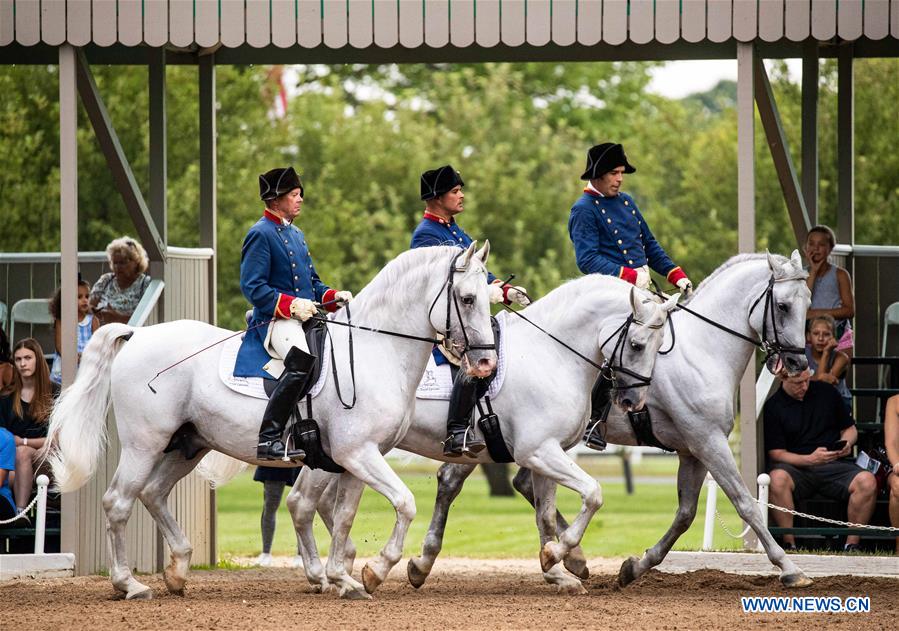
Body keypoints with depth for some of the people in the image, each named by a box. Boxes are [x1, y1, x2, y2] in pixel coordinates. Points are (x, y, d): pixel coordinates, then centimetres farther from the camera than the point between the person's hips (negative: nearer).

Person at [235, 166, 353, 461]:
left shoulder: (296, 234, 23)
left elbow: (313, 282, 28)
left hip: (304, 316, 10)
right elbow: (252, 286, -12)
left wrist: (334, 297, 7)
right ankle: (269, 439, -35)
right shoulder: (260, 234, -5)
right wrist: (291, 304, -21)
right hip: (273, 320, -10)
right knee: (302, 359, -33)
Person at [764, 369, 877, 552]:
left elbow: (850, 428, 20)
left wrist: (846, 443, -5)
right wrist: (810, 459, -21)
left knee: (867, 481, -28)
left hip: (834, 464, 2)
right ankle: (789, 544, -28)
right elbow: (776, 453, -4)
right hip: (797, 467, -2)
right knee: (777, 479, -38)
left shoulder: (826, 392, 12)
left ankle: (852, 544, -18)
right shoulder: (773, 406, 2)